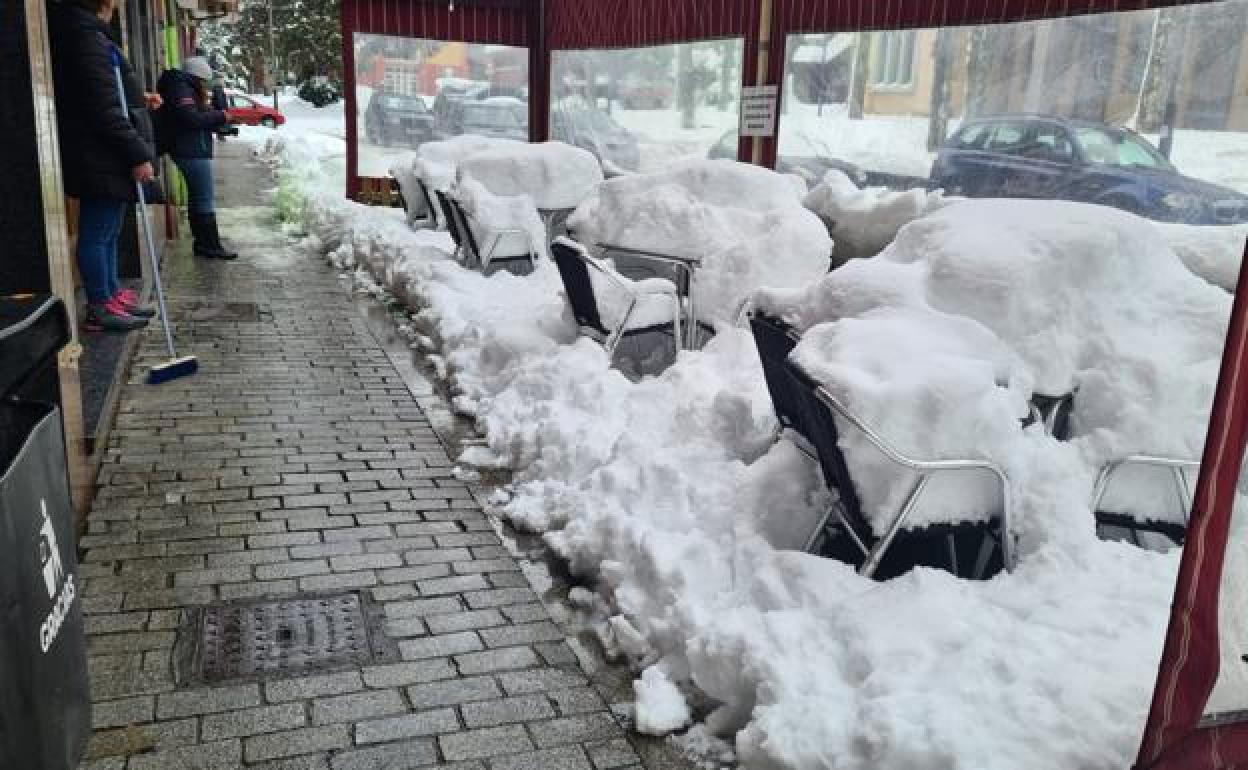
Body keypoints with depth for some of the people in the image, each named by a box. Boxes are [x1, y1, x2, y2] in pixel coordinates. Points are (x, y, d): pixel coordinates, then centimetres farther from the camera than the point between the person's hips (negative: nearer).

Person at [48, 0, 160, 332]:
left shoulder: (87, 32, 17)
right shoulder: (86, 36, -16)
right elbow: (104, 109, -21)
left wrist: (138, 99, 15)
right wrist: (138, 155, -20)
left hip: (102, 159, 10)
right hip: (100, 159, -10)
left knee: (107, 232, 17)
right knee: (97, 234, -3)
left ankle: (113, 295, 27)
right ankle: (100, 308, 5)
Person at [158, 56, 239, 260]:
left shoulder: (187, 89, 21)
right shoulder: (180, 89, -11)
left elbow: (201, 119, 20)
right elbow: (191, 119, -22)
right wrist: (219, 116, -11)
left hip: (192, 151, 11)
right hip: (192, 152, -11)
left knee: (196, 198, 13)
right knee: (205, 200, -10)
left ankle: (202, 243, 19)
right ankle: (211, 245, -9)